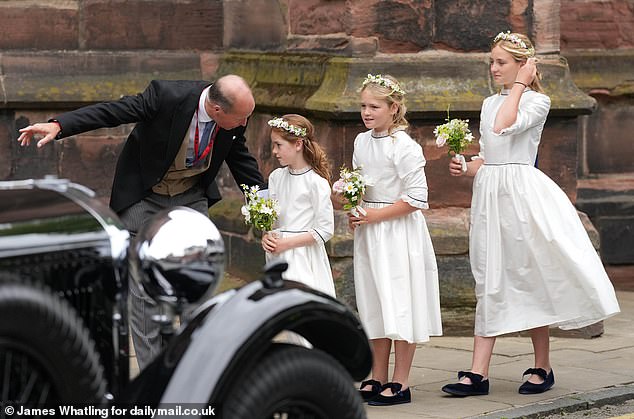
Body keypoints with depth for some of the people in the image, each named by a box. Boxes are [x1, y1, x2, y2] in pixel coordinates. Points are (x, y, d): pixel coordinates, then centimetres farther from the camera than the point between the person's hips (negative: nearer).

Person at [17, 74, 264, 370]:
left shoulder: (235, 118, -14)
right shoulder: (167, 95, -30)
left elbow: (240, 158, 5)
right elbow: (112, 111, -26)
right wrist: (58, 125, -36)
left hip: (191, 196, 4)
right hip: (144, 198, -4)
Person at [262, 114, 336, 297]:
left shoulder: (316, 182, -10)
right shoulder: (276, 177, 9)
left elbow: (325, 230, -12)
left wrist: (287, 243, -14)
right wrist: (266, 238, -9)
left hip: (303, 257, -6)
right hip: (277, 256, 6)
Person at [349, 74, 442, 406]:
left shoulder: (404, 147, -15)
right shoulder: (361, 142, 7)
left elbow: (416, 199, -18)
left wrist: (376, 215, -17)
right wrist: (355, 212, 2)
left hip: (398, 232, -7)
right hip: (369, 233, 8)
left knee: (400, 304, -3)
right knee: (375, 305, 13)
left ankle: (400, 384, 3)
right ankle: (377, 379, 22)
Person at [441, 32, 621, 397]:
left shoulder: (537, 101, -4)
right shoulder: (490, 103, 16)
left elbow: (505, 127, -22)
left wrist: (520, 84, -12)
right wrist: (466, 168, 2)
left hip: (520, 191, -6)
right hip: (489, 192, 6)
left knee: (530, 276, 0)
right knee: (490, 281, 3)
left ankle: (543, 368, 12)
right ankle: (478, 374, 0)